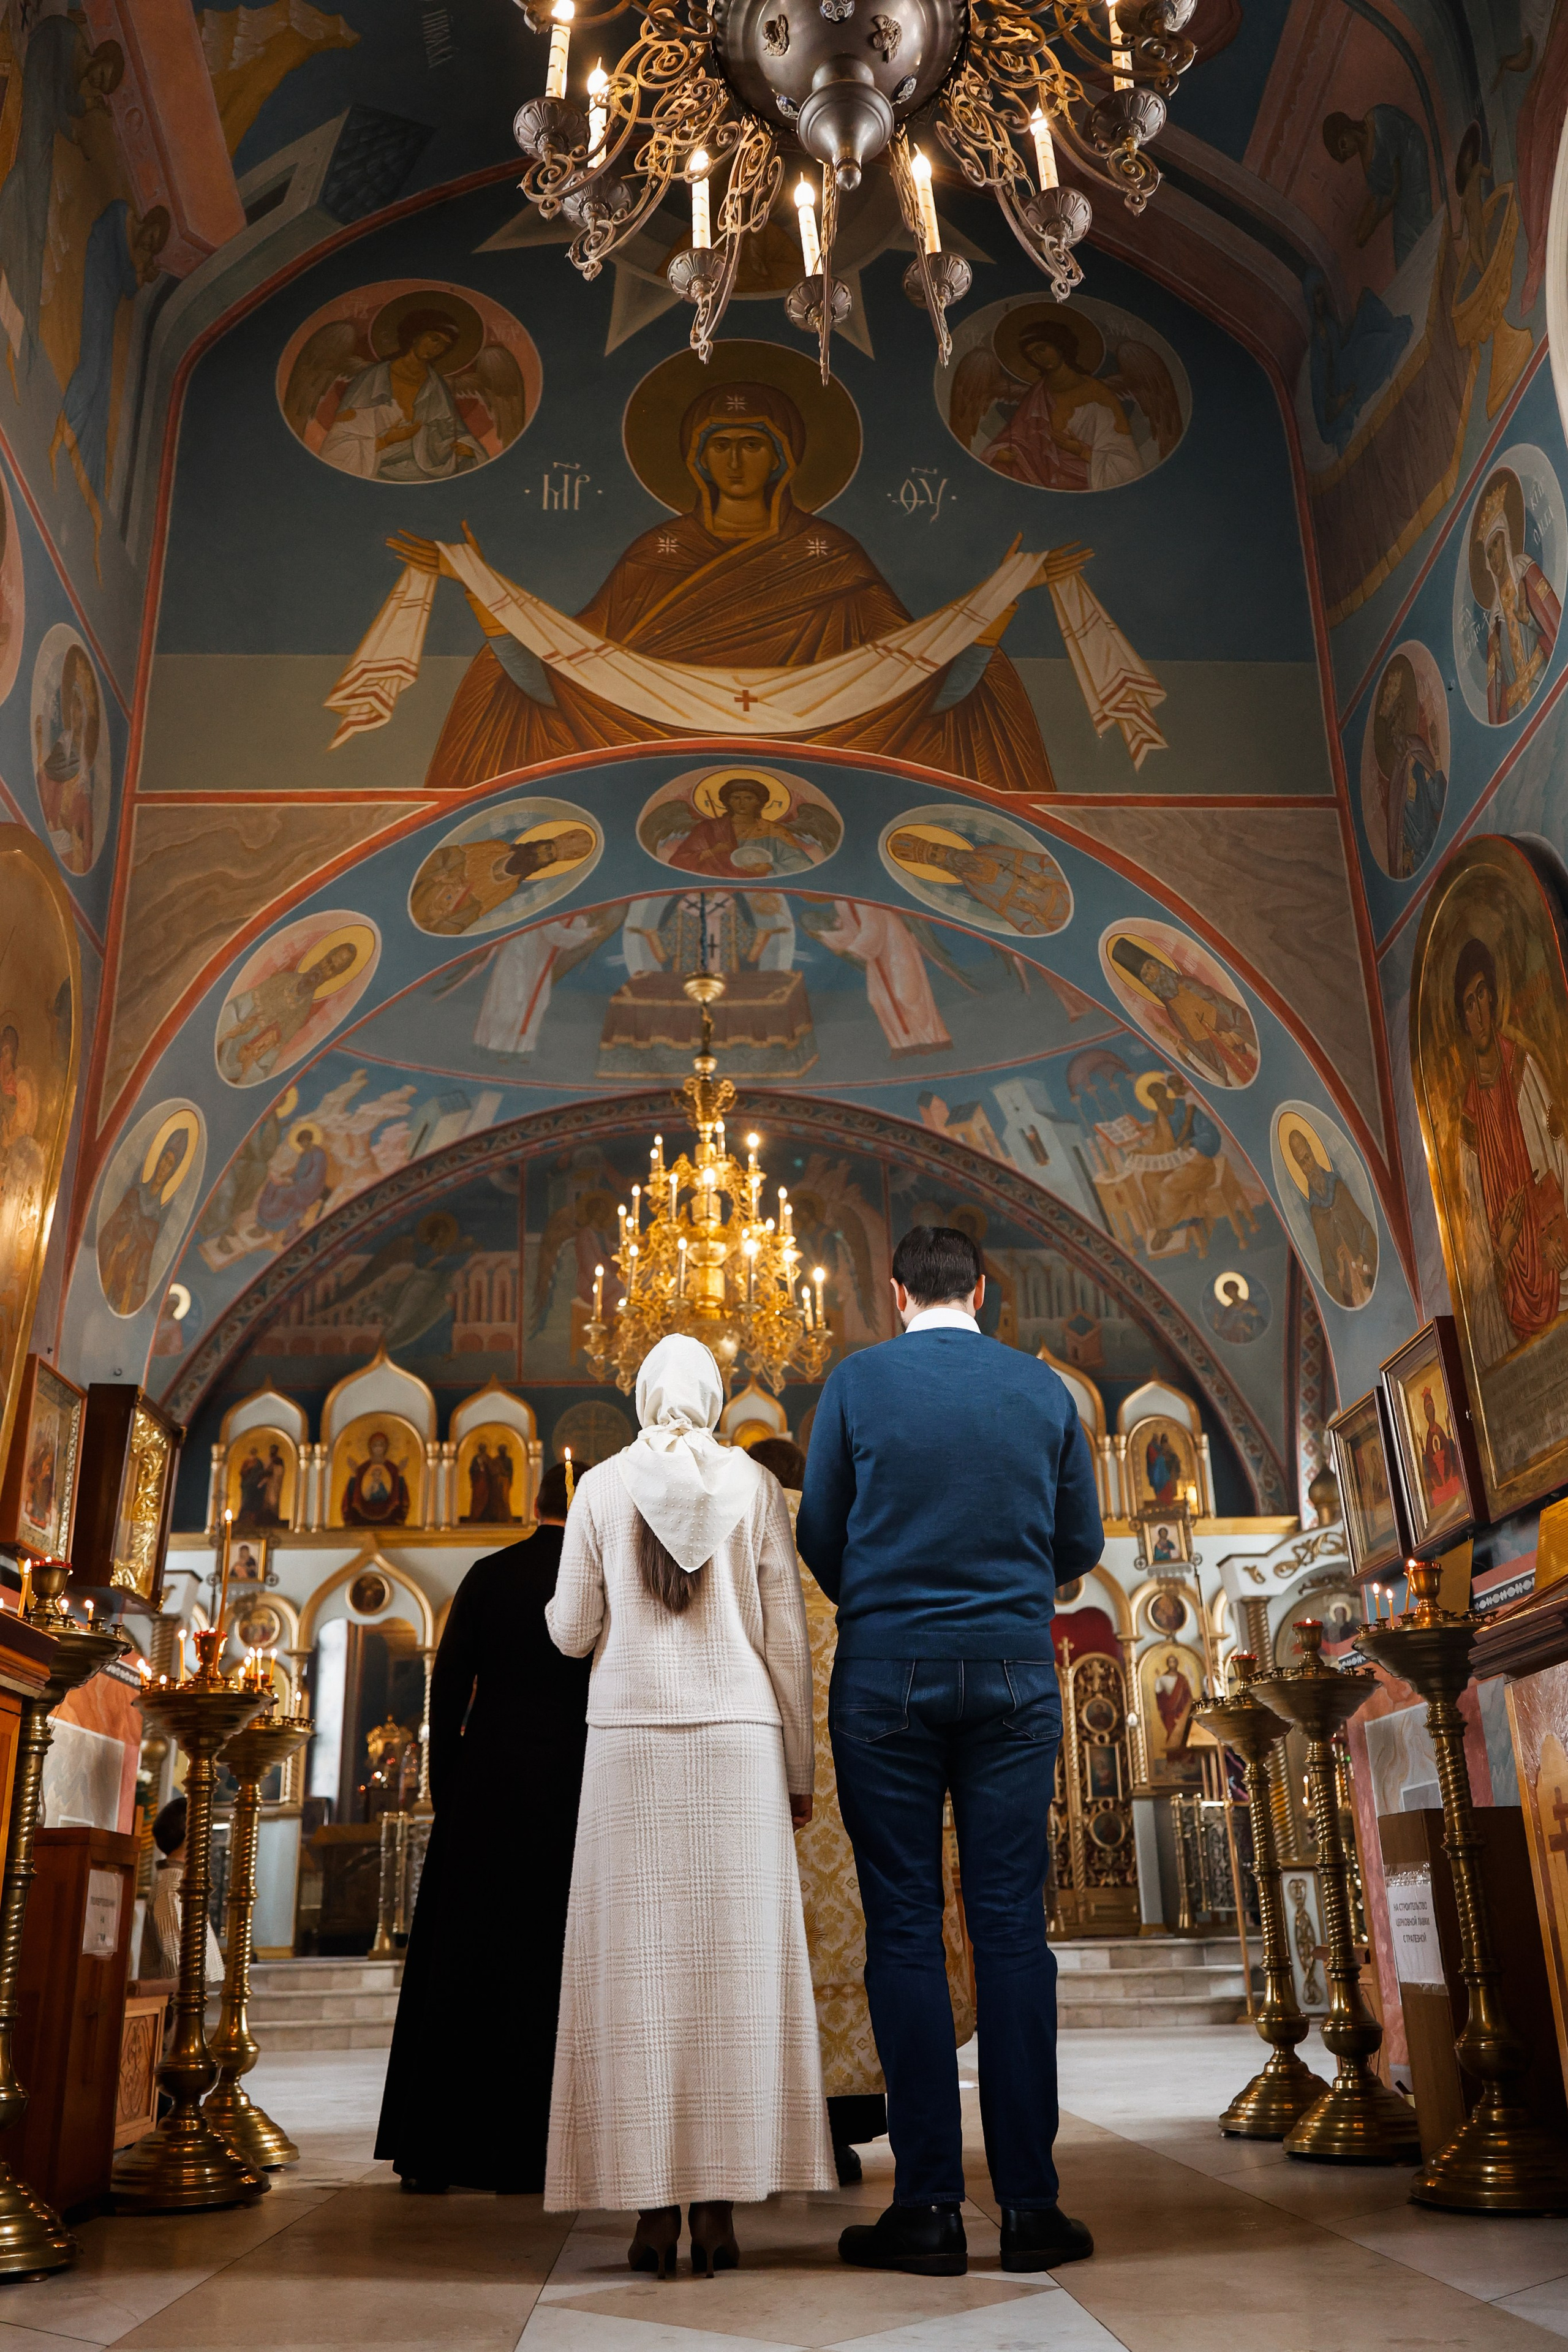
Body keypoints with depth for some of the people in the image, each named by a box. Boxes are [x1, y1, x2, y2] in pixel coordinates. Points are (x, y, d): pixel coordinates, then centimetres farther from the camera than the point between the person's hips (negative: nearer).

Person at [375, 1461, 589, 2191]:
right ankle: (524, 2151, 8)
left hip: (484, 1785, 2)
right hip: (571, 1786, -2)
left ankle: (434, 2150, 14)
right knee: (547, 1965, 5)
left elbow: (447, 1684, 3)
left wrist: (444, 1784, 9)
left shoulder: (487, 1575, 4)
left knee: (458, 1962, 9)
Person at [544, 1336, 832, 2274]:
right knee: (734, 1960, 1)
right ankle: (718, 2208, 0)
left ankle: (653, 2210, 1)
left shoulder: (602, 1486, 4)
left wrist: (566, 1599, 28)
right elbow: (788, 1638, 3)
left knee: (636, 1963, 2)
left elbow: (572, 1633, 5)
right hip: (739, 1741, 0)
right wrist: (798, 1768, 9)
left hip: (630, 1741, 0)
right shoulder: (756, 1485, 4)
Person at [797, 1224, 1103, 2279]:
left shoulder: (857, 1381, -1)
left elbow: (819, 1536, 4)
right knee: (1012, 1924, 4)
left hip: (887, 1674, -2)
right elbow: (1082, 1544, 10)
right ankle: (1031, 2203, 7)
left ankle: (930, 2206, 6)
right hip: (1014, 1675, 2)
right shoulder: (1044, 1387, 5)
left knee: (905, 1928, 3)